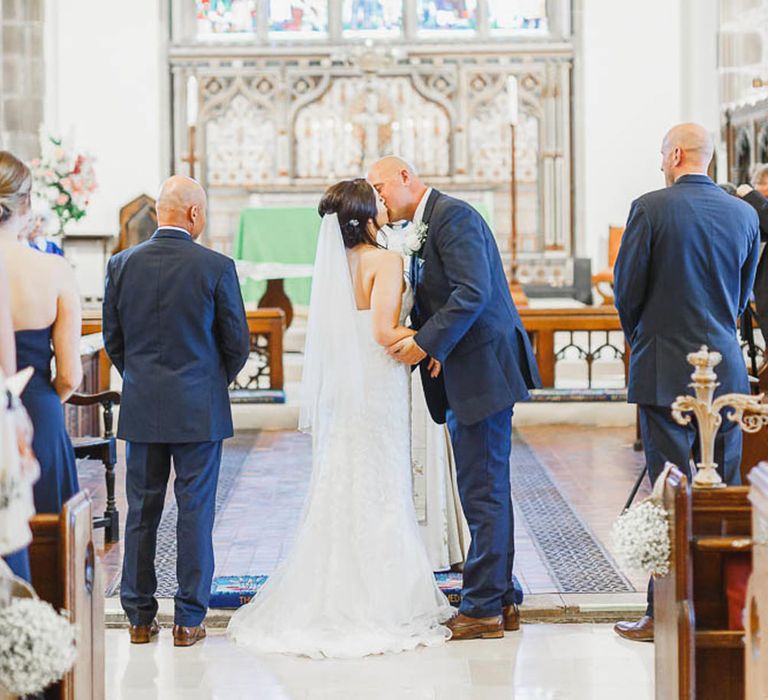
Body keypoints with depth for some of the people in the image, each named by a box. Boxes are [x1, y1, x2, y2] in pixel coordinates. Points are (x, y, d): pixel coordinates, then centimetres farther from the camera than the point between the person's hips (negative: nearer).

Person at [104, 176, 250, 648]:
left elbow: (112, 338, 6)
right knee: (196, 513, 4)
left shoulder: (123, 264, -1)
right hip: (200, 411, -3)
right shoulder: (217, 267, -10)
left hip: (141, 410, 3)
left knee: (141, 512, 10)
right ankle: (189, 620, 7)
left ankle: (140, 617, 15)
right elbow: (238, 342, -4)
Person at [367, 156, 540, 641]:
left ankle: (483, 609, -1)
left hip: (483, 367, -11)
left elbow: (473, 293, -22)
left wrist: (425, 343, -20)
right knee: (485, 489, 14)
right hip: (462, 372, 11)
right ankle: (501, 600, 21)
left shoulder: (453, 217, -12)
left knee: (483, 491, -6)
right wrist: (426, 345, -1)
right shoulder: (421, 228, 18)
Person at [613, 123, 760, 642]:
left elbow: (626, 286, -5)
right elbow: (743, 293, 12)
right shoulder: (744, 214, 4)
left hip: (665, 370, -4)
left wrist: (638, 336, 14)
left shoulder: (651, 209, -9)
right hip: (726, 370, 4)